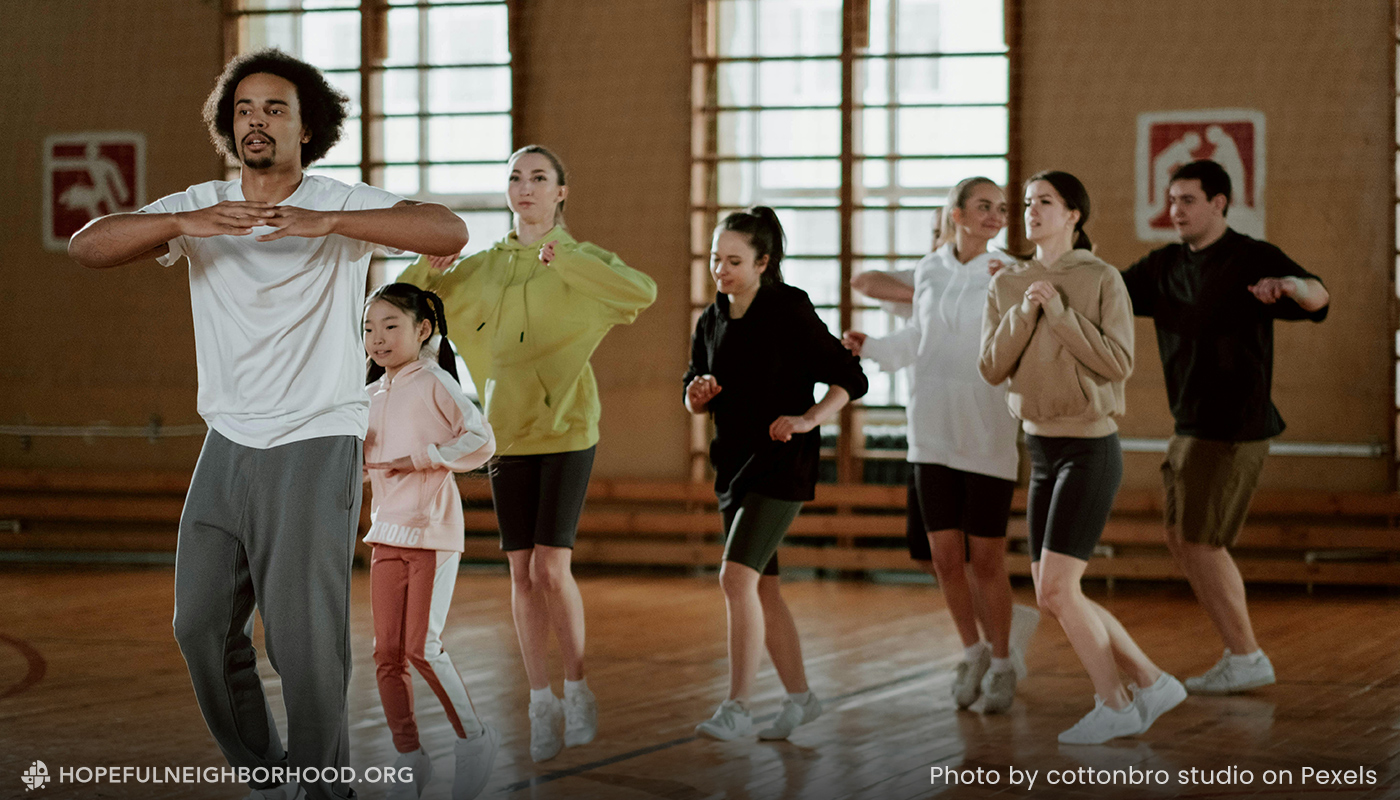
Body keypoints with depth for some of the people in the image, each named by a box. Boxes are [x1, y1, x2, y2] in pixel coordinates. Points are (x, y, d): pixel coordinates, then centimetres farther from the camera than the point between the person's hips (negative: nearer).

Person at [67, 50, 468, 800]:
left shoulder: (342, 205, -6)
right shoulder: (200, 208, 3)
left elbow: (450, 232, -22)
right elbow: (86, 245, -9)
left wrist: (326, 222, -33)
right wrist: (187, 223, -26)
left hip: (316, 448, -5)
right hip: (228, 448, 5)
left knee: (305, 638, -7)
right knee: (203, 626, 10)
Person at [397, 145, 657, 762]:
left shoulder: (583, 261, -3)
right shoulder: (484, 268, 8)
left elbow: (643, 292, -24)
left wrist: (565, 260, -31)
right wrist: (428, 264, -14)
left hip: (567, 433, -3)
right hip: (508, 434, 3)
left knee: (550, 569, -12)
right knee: (522, 573, 2)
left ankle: (577, 687, 9)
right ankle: (542, 706, 12)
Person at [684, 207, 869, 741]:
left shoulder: (790, 313, -11)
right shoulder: (712, 322, 8)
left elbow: (851, 379, -9)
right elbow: (696, 401, 17)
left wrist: (808, 420, -22)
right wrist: (698, 393, -5)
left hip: (781, 463, -8)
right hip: (734, 465, 8)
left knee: (737, 576, -18)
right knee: (761, 587, 12)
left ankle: (737, 706, -15)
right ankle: (800, 697, 24)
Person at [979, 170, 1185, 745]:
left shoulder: (1102, 279, -9)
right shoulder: (1006, 286, 6)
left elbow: (1118, 364, -18)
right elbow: (992, 369, -2)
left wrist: (1059, 310, -21)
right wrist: (1026, 313, -17)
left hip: (1090, 450, -7)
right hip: (1042, 454, 7)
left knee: (1056, 590, -13)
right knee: (1053, 600, 6)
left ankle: (1112, 704, 4)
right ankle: (1152, 683, 18)